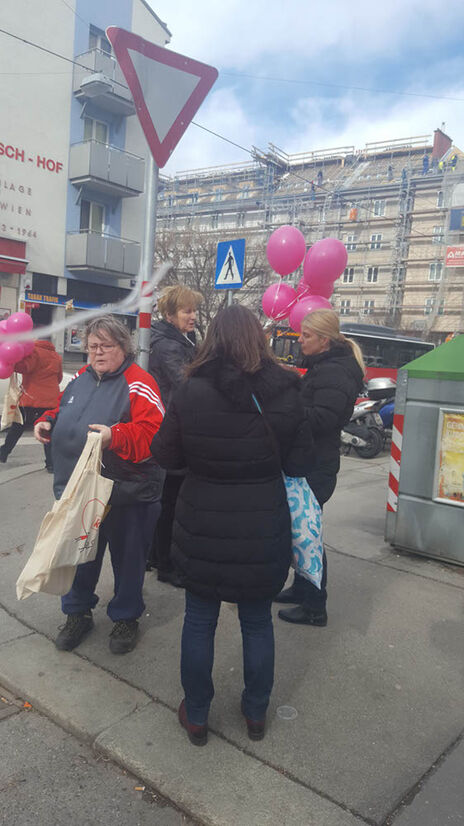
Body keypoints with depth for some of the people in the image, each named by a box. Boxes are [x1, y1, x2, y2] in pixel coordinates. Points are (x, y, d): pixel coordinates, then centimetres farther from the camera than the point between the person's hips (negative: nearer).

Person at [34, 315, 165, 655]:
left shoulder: (139, 384, -13)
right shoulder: (81, 378, 9)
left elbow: (152, 435, -24)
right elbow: (63, 412, 25)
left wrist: (115, 437, -37)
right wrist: (48, 422, 5)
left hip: (126, 494, -6)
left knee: (127, 558, 12)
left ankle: (126, 617, 34)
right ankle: (78, 613, 41)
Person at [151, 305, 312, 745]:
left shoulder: (190, 392, -13)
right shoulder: (286, 395, -10)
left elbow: (166, 455, -4)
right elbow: (299, 465, -4)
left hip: (201, 531, -1)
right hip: (265, 531, 1)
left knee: (199, 621, 18)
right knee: (257, 621, 20)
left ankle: (196, 716, 34)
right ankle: (256, 713, 37)